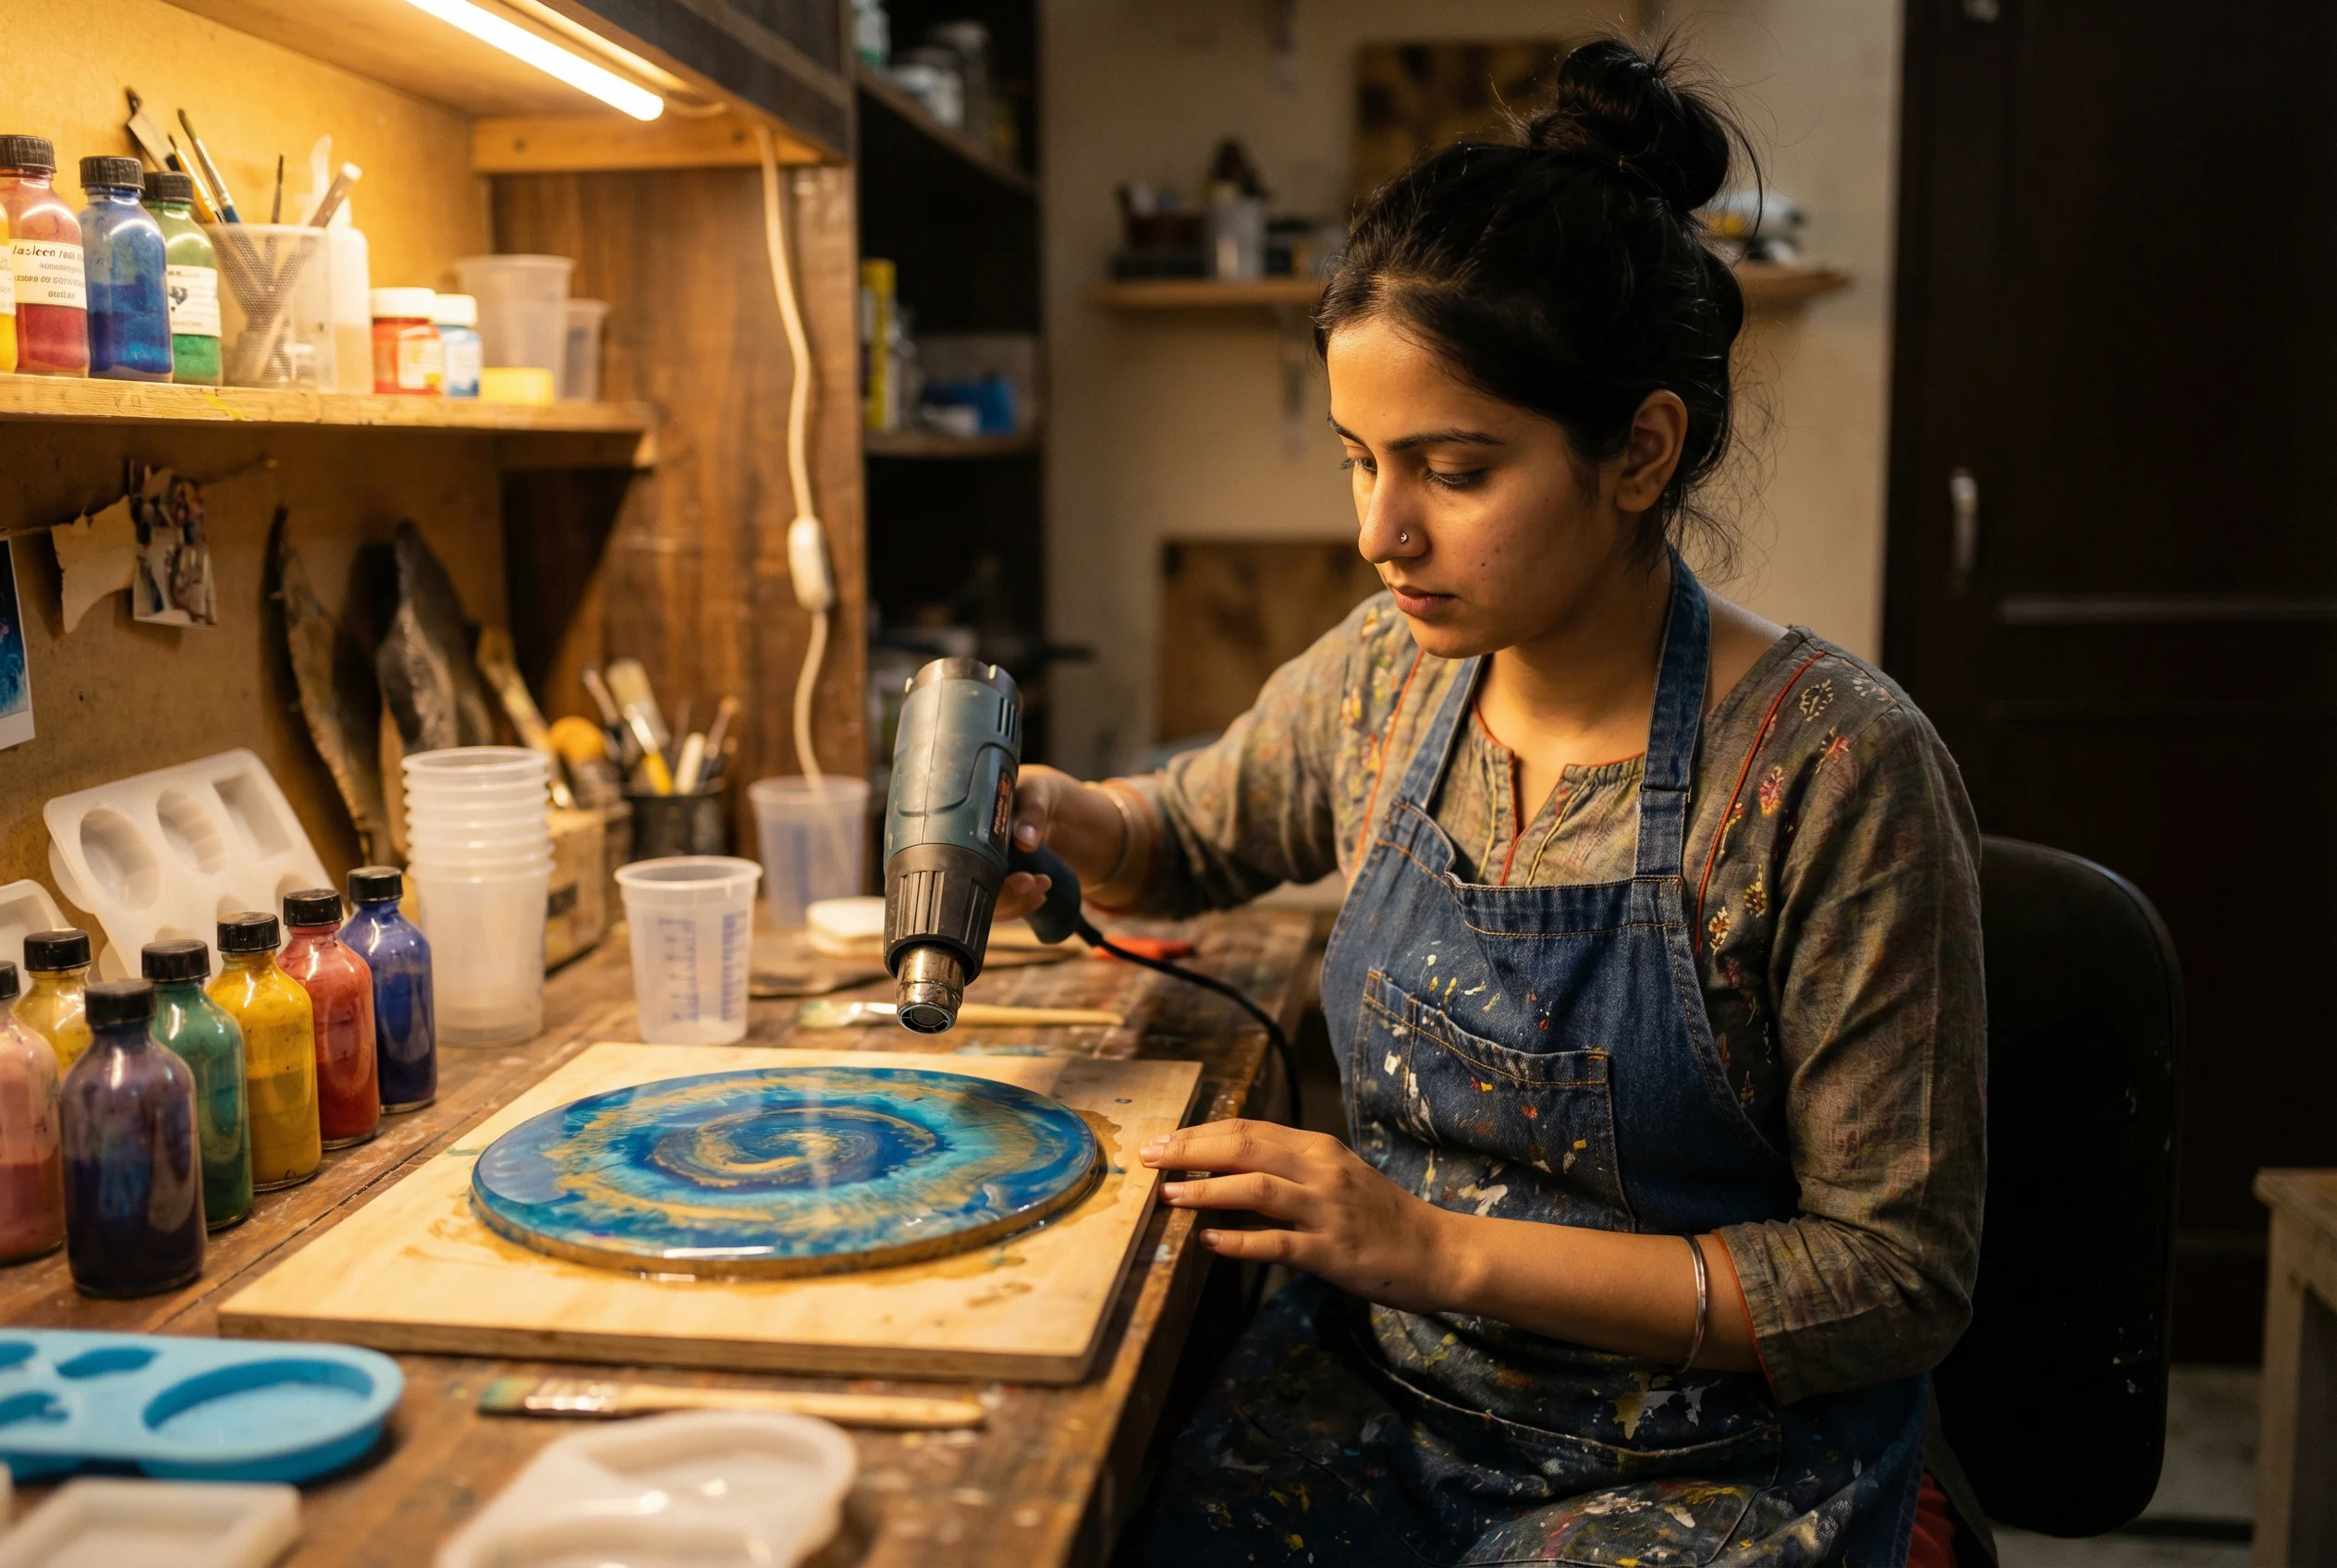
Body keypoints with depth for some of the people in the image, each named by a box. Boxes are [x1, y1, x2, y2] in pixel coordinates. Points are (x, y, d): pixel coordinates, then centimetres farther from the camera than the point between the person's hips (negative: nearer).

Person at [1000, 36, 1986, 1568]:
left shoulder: (1829, 766, -19)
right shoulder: (1385, 674, -2)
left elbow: (1899, 1278, -15)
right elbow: (1191, 832, 18)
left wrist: (1445, 1248, -21)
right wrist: (1066, 822, -5)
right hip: (1376, 1389, 4)